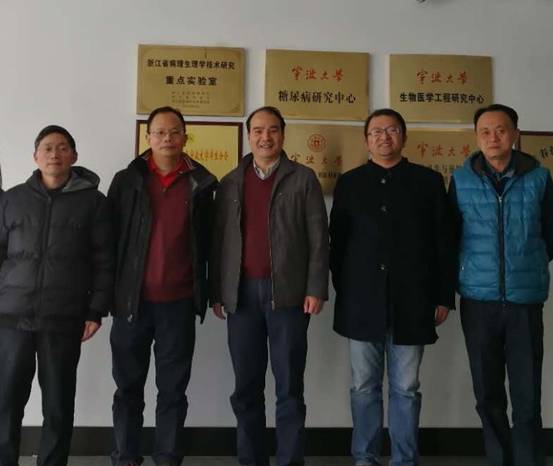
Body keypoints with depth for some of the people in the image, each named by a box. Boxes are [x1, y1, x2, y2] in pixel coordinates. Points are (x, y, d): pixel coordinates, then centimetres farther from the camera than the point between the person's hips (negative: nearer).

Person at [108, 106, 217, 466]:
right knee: (129, 386, 10)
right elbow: (110, 237, 2)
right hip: (132, 300, 0)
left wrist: (211, 292, 6)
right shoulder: (127, 180, 3)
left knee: (173, 388, 9)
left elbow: (209, 241, 7)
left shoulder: (201, 183, 5)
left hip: (179, 302, 0)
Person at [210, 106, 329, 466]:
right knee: (246, 387, 8)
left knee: (289, 388, 4)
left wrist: (316, 289, -8)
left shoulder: (303, 178, 5)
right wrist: (217, 292, 6)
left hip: (288, 292, -2)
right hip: (242, 293, 3)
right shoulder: (230, 184, 13)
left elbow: (318, 238, 0)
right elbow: (220, 241, 11)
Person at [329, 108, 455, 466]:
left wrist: (444, 296, 1)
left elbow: (444, 243, 5)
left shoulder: (428, 181, 6)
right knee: (364, 387, 8)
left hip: (411, 301, -1)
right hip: (362, 301, 1)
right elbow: (338, 240, 11)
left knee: (406, 388, 7)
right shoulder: (349, 183, 10)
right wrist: (342, 287, 5)